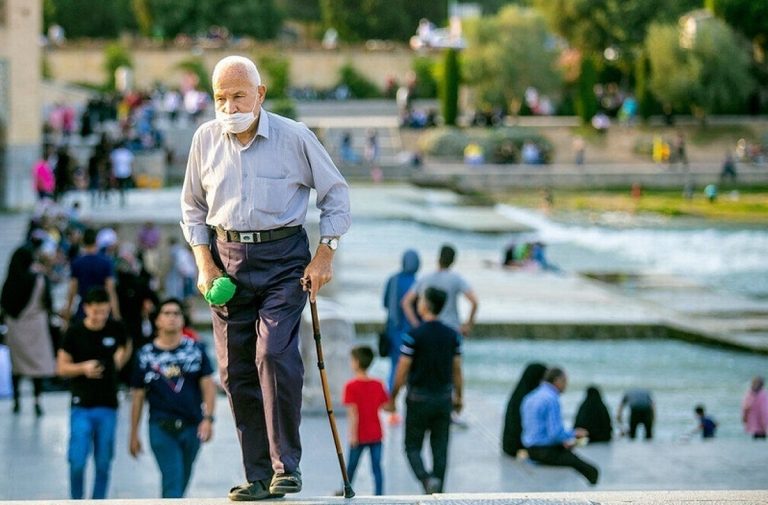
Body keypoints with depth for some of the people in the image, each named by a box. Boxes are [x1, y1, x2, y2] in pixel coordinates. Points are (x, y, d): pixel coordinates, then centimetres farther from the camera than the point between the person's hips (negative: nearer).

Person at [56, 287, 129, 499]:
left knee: (103, 464, 6)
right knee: (77, 462, -6)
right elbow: (61, 367, -1)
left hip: (108, 406, 2)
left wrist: (121, 356, 6)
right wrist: (83, 368, -17)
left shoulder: (116, 330, 2)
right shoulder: (75, 332, -5)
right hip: (82, 406, -2)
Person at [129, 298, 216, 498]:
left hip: (192, 427, 2)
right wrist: (134, 434, 7)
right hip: (161, 428, -2)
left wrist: (208, 418, -9)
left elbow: (208, 385, 4)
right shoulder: (146, 355, 3)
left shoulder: (196, 350, 6)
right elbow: (138, 396, 7)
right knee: (172, 480, -13)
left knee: (182, 481, 11)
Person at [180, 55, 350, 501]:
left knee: (274, 354, -19)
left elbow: (336, 194, 3)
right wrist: (204, 263, 3)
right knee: (235, 369, 1)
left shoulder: (294, 137, -5)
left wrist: (325, 256, -4)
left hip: (284, 258, -4)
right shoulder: (205, 139, 4)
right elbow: (193, 207, 15)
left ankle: (286, 464, -7)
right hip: (228, 258, 4)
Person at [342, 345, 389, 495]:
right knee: (376, 466, 3)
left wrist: (353, 434, -16)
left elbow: (353, 413, -16)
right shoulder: (378, 385, 2)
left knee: (351, 466, 12)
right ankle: (379, 494, -1)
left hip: (359, 435, -3)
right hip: (376, 434, 3)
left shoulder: (351, 386, -12)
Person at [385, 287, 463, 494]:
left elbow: (402, 371, -10)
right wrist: (459, 397, 18)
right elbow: (457, 370, 7)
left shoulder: (414, 336, -13)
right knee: (440, 450, 8)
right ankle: (437, 493, 8)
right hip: (444, 398, 4)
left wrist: (392, 399, 1)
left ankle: (427, 479, -18)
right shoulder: (453, 335, 1)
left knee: (413, 446, 7)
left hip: (419, 399, -4)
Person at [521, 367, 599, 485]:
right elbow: (555, 433, -21)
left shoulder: (530, 398, 14)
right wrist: (574, 434, -3)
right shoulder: (552, 399, -15)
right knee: (592, 471, -10)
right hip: (547, 452, -10)